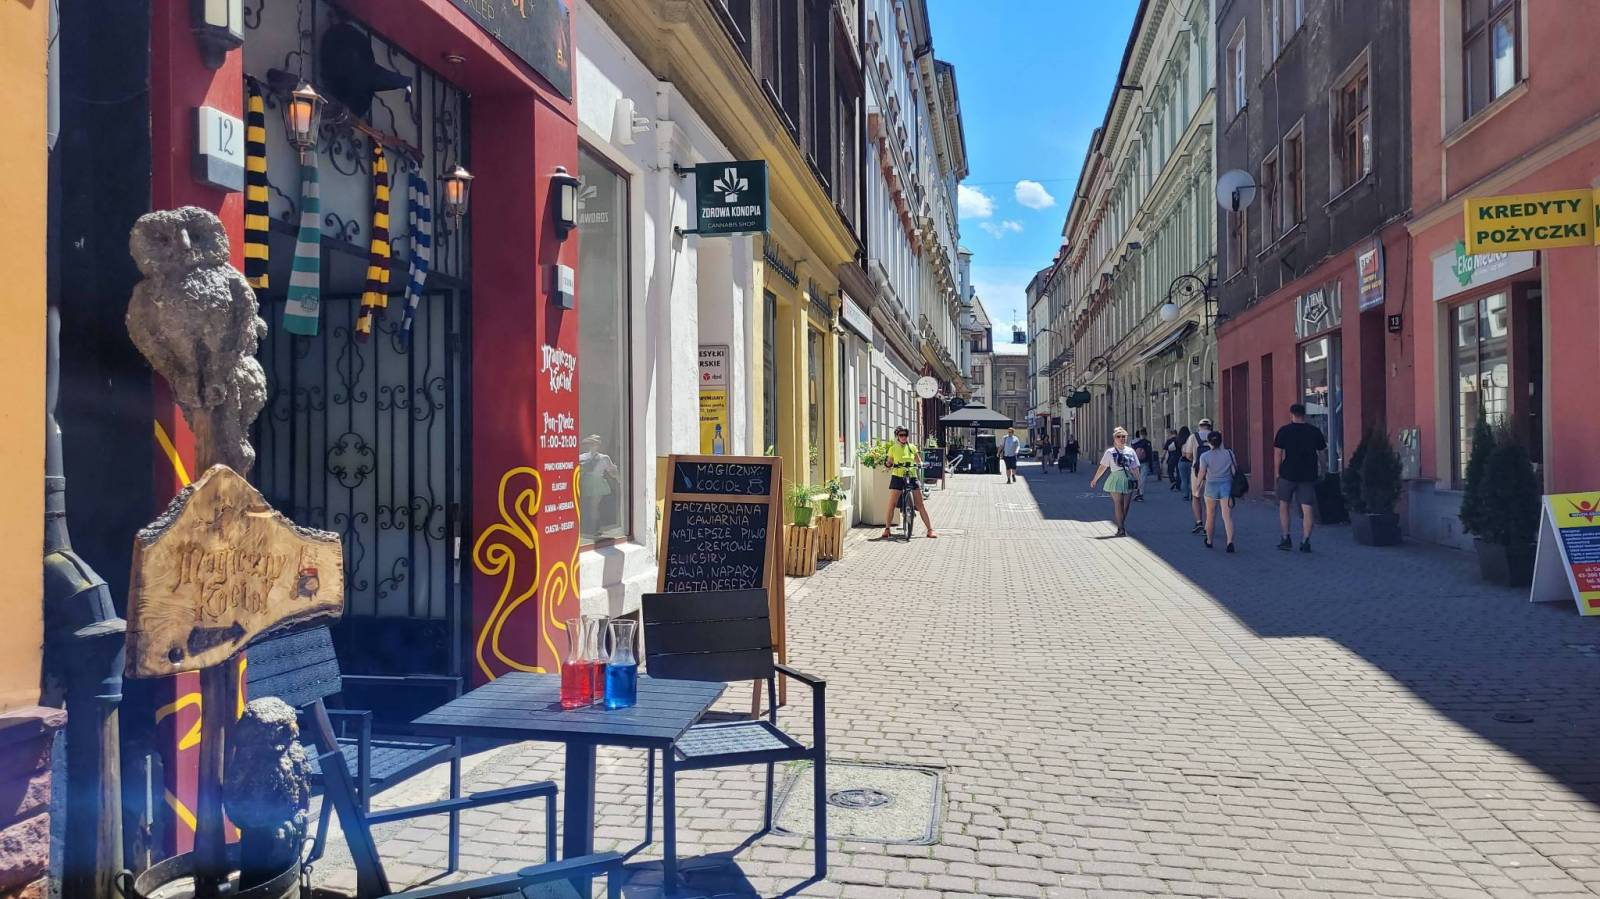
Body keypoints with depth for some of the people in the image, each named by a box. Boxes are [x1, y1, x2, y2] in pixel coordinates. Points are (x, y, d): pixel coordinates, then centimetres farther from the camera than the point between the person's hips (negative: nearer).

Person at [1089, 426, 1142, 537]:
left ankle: (1121, 528, 15)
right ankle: (1121, 529, -7)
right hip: (1116, 479, -3)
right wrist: (1094, 480, 6)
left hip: (1129, 480, 3)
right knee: (1118, 504, -9)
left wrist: (1137, 482, 5)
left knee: (1126, 505, 4)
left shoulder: (1131, 451, 9)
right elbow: (1102, 467, 5)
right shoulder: (1110, 452, 1)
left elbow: (1136, 468, 10)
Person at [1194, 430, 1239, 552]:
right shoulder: (1229, 453, -1)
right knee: (1227, 516, -4)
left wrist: (1198, 485, 14)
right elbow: (1235, 471, 1)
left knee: (1211, 516, 14)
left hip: (1211, 487, -1)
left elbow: (1202, 474, -4)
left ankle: (1209, 541, 27)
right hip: (1226, 486, 1)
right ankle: (1230, 541, -19)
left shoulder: (1205, 456, -6)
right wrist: (1236, 487, 15)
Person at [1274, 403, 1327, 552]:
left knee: (1283, 505, 13)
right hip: (1308, 475, 2)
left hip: (1288, 474, -2)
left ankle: (1286, 539, 9)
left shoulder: (1284, 431, -3)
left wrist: (1277, 473, 4)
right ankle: (1305, 541, -5)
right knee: (1307, 509, 2)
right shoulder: (1315, 431, 4)